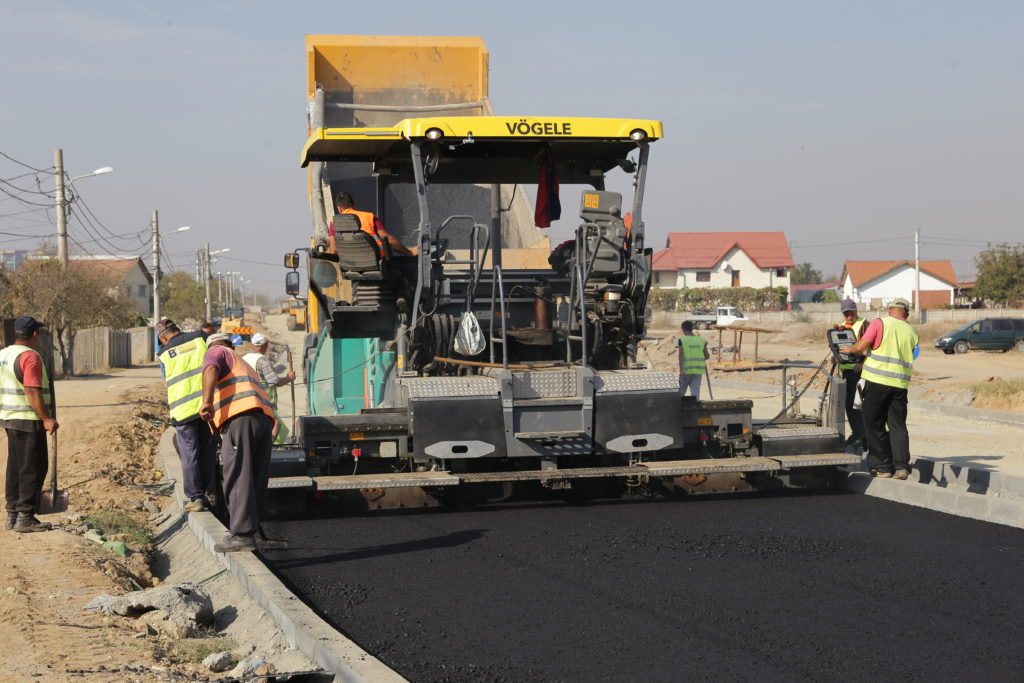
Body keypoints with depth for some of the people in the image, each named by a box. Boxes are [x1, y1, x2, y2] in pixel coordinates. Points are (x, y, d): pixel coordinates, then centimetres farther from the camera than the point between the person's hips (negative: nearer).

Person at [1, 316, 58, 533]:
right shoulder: (30, 356, -17)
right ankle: (25, 517, -4)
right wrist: (47, 418, -18)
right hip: (29, 420, -9)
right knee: (33, 469, -3)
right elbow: (32, 392, -22)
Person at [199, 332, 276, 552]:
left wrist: (207, 401, -23)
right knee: (257, 480, 11)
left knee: (238, 478, -10)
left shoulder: (215, 352, 17)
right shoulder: (244, 365, 40)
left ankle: (242, 535, -15)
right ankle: (249, 531, 15)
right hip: (265, 419, 8)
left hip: (240, 418, -8)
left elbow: (210, 370, -7)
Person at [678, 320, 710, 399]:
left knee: (681, 392, 14)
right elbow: (707, 356, 10)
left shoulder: (682, 340, -5)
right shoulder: (701, 340, 6)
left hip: (686, 370, -2)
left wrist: (681, 371, -16)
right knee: (695, 392, -1)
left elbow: (681, 356, -13)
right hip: (698, 371, 2)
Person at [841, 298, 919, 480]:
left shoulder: (880, 323, -3)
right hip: (900, 383, 4)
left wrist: (851, 349, 15)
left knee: (875, 425, 6)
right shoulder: (911, 332, 10)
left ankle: (882, 467, 7)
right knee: (898, 425, 7)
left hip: (877, 381, -3)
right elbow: (908, 358, 15)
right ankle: (901, 466, -3)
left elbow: (861, 346, -9)